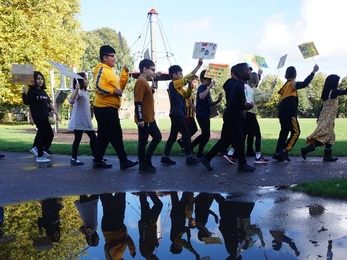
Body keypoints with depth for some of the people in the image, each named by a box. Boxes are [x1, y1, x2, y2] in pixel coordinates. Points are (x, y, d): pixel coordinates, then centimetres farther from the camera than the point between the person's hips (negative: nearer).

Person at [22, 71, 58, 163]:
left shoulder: (43, 91, 16)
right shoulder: (32, 90, -5)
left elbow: (49, 103, 18)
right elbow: (27, 102, -14)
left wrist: (56, 113, 16)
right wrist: (24, 94, -30)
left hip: (45, 117, 8)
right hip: (37, 117, -8)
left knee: (50, 134, 11)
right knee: (42, 135, -6)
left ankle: (40, 150, 25)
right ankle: (40, 156, 3)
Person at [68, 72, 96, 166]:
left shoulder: (84, 92, 17)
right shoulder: (78, 91, -12)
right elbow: (71, 101, -32)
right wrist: (76, 89, -41)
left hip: (86, 120, 9)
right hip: (79, 121, -9)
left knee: (93, 137, 10)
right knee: (78, 139, -4)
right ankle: (73, 159, 5)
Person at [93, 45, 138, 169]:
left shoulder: (109, 70, 20)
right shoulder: (102, 69, -11)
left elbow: (120, 86, 19)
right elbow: (99, 87, -24)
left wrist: (125, 74, 10)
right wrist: (115, 91, -21)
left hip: (108, 109, 10)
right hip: (105, 109, -10)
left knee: (103, 136, 12)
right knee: (116, 135, -6)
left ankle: (98, 161, 18)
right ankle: (124, 161, 1)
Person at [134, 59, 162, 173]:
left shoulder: (145, 82, 15)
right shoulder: (140, 82, -16)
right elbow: (138, 102, -22)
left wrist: (152, 89, 9)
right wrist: (140, 119, -23)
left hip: (150, 118, 11)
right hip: (144, 120, -11)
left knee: (157, 137, 17)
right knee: (143, 141, 1)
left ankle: (147, 160, 25)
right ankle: (143, 165, 13)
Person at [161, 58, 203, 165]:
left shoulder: (178, 87, 17)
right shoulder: (173, 84, -10)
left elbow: (186, 95, 18)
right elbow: (188, 77, -15)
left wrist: (190, 86, 1)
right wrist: (198, 66, -13)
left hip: (177, 114, 9)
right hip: (177, 114, -9)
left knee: (173, 136, 9)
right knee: (186, 134, -5)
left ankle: (165, 157, 11)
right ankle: (189, 157, 1)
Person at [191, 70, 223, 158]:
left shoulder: (207, 89, 18)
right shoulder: (201, 87, -9)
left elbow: (210, 103, 17)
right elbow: (201, 97, -32)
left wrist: (218, 101, -2)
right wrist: (210, 86, -27)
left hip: (206, 115, 9)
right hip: (201, 114, -9)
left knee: (206, 134, 9)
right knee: (206, 134, -15)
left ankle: (199, 153, 17)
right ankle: (190, 146, -2)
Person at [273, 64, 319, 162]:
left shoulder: (285, 86, 18)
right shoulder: (292, 84, -8)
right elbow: (304, 83, -22)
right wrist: (313, 72, -19)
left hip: (283, 113, 9)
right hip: (290, 113, -8)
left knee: (284, 132, 11)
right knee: (296, 132, -3)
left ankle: (278, 153, 11)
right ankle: (284, 151, -9)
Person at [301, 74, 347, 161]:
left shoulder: (327, 92, 12)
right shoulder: (333, 92, -13)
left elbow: (322, 106, 16)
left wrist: (319, 117, 20)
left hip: (325, 117, 9)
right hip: (328, 118, -9)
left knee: (330, 136, 13)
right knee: (324, 136, -9)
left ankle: (327, 156, 15)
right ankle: (306, 150, -14)